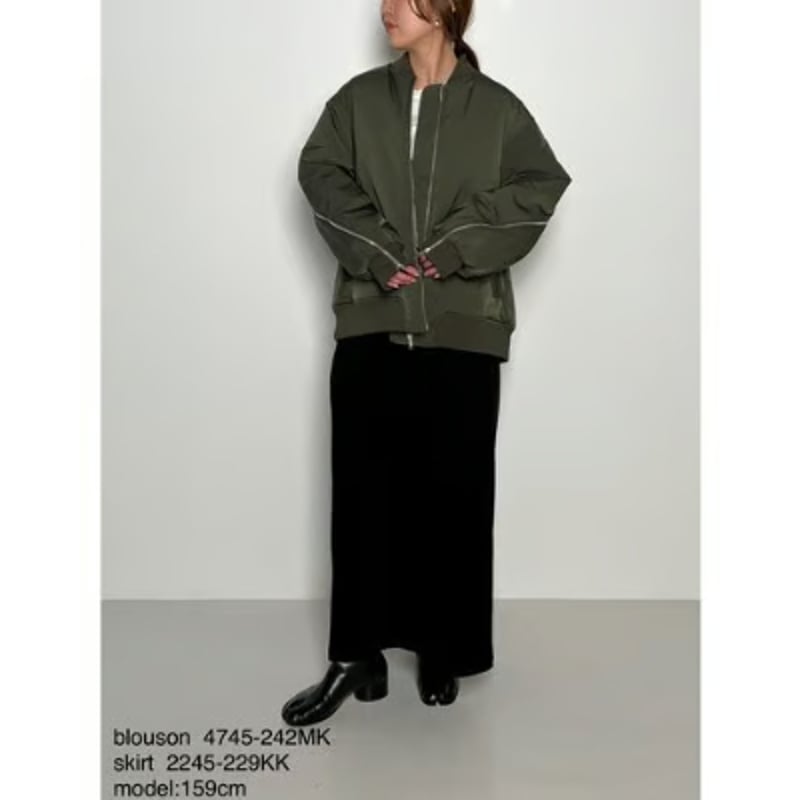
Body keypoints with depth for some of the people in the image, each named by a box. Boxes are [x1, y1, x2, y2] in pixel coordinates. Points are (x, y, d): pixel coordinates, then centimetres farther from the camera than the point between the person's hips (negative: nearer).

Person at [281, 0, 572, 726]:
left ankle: (443, 652, 19)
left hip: (462, 329, -1)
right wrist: (378, 253, -12)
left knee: (452, 491, 3)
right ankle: (356, 655, 12)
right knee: (362, 488, 1)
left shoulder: (497, 108, 6)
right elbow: (321, 174, 2)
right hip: (370, 324, 2)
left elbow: (540, 189, -4)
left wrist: (451, 250, -13)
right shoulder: (360, 98, 12)